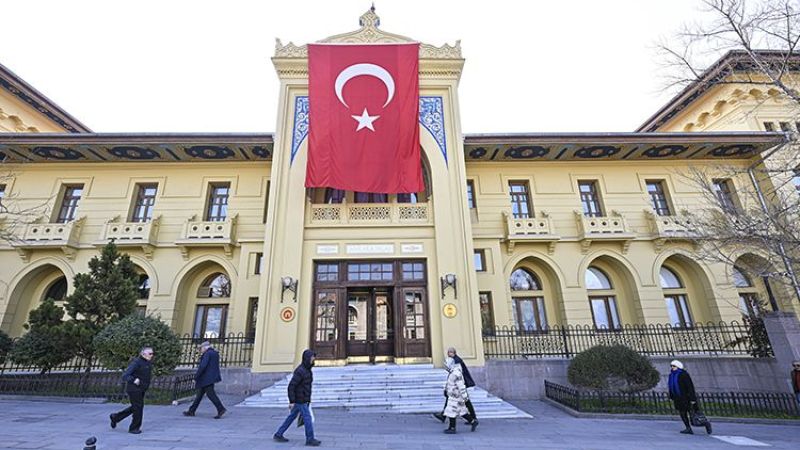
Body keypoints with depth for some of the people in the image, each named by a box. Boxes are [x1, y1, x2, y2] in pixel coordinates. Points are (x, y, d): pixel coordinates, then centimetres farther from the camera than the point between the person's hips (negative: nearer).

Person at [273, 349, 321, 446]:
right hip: (299, 400, -10)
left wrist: (308, 399, 23)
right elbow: (291, 386, -24)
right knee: (307, 418, -3)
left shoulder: (307, 369, 9)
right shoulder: (300, 371, -23)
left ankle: (278, 435, 26)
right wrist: (291, 401, -23)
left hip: (303, 400, 10)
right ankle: (310, 439, 7)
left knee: (291, 417, 16)